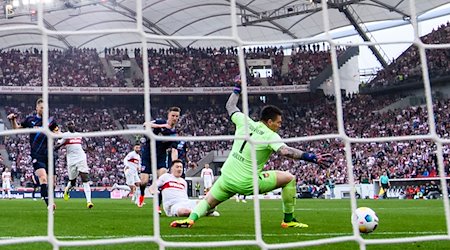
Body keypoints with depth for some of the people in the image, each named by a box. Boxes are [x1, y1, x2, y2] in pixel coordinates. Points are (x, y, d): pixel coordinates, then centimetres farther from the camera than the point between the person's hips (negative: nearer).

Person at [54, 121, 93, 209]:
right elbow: (55, 148, -1)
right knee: (72, 182, 7)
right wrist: (62, 143, -19)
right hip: (71, 161, -2)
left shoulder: (79, 135, 17)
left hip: (81, 159, 2)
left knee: (85, 180, -13)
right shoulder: (64, 135, 3)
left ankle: (88, 201, -18)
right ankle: (67, 190, 44)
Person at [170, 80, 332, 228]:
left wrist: (237, 87, 33)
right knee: (289, 178, 6)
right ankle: (288, 220, 14)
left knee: (208, 202, 20)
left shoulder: (245, 122, 5)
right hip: (247, 183, -5)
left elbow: (230, 106, 21)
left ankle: (191, 218, -10)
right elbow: (286, 151, -25)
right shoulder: (270, 136, -10)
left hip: (227, 178, 5)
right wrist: (313, 158, -27)